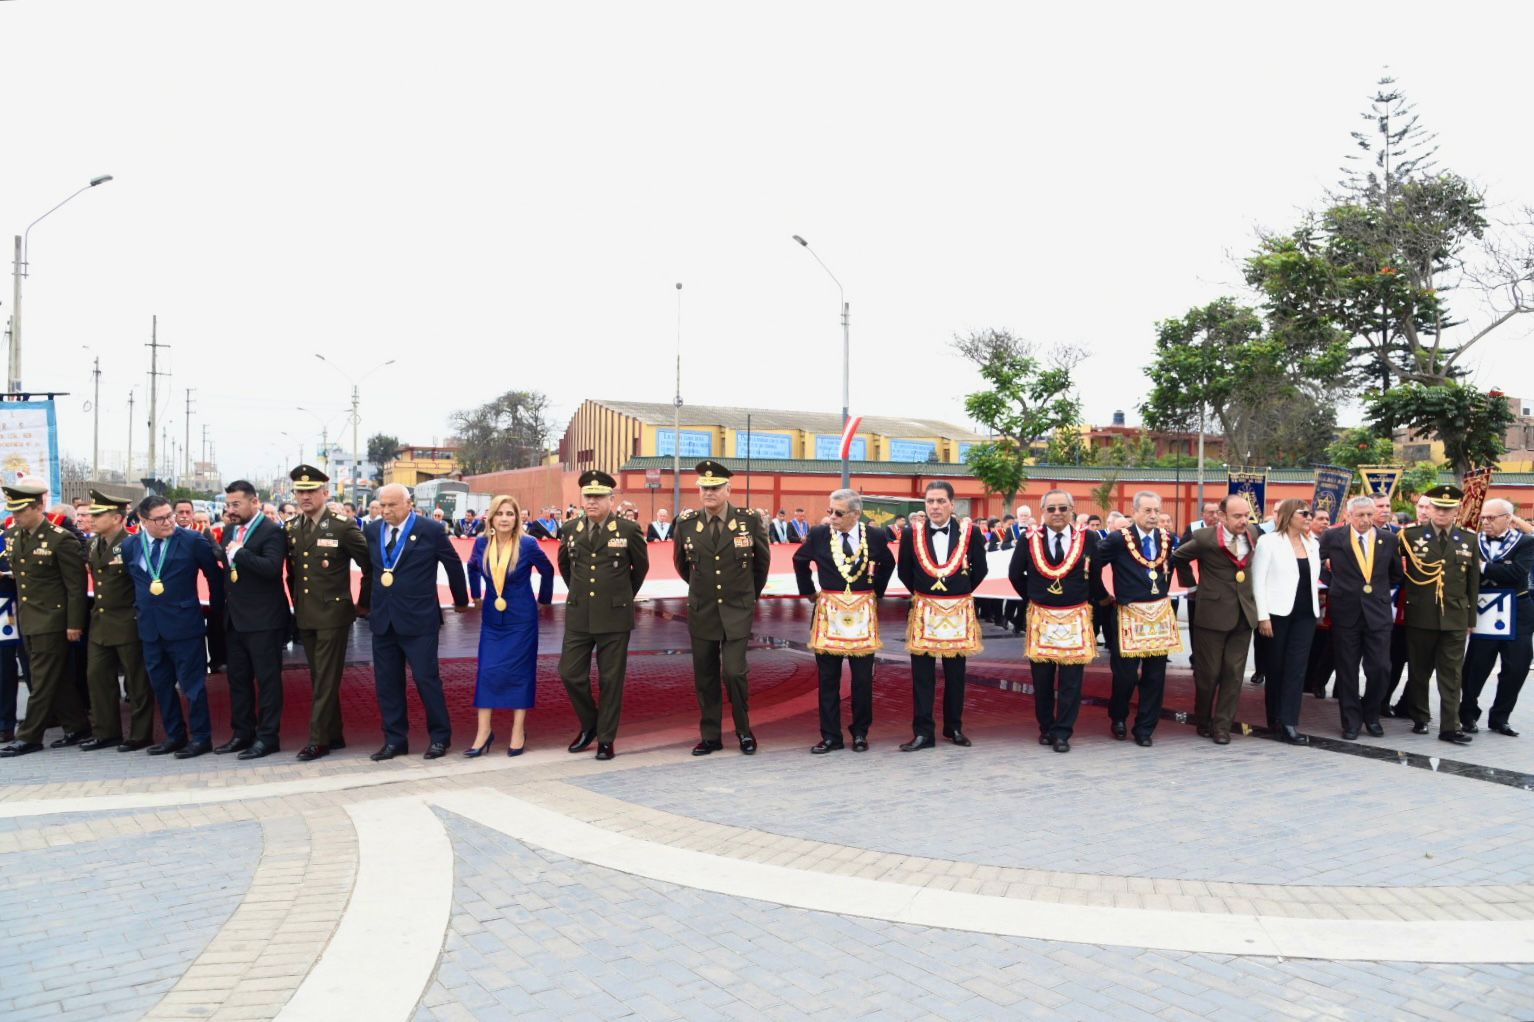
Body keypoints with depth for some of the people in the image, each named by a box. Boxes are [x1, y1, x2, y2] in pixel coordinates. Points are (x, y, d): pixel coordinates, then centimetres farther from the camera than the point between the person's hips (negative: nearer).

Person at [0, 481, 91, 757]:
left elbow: (76, 585, -14)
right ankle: (78, 726, 21)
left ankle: (29, 737, 7)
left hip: (51, 622, -8)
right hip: (27, 620, 8)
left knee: (42, 682, 0)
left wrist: (74, 624, -14)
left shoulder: (62, 539, -15)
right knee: (56, 680, 13)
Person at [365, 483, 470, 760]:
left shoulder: (431, 529, -7)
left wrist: (461, 601, 13)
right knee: (387, 682, 8)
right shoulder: (372, 530, 6)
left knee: (427, 678, -2)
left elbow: (453, 565, 4)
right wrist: (368, 602, 21)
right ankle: (395, 740, 19)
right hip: (383, 619, 5)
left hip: (419, 619, -5)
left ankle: (440, 737, 12)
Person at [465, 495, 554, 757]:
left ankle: (519, 731, 12)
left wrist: (544, 600, 9)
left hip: (521, 618, -3)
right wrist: (475, 595, 18)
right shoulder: (482, 542, -5)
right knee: (487, 671, -1)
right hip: (492, 617, 3)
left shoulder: (527, 544, -15)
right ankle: (484, 731, 7)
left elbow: (547, 571, 2)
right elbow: (473, 568, 18)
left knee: (519, 671, 3)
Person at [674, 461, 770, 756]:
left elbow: (762, 561, 8)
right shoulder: (686, 523, -3)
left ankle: (744, 731, 13)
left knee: (734, 672, -9)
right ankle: (710, 736, 20)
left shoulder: (750, 520, -7)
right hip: (701, 612, 2)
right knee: (705, 677, 7)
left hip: (737, 612, -2)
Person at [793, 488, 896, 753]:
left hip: (863, 612, 0)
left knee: (863, 678, 7)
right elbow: (800, 561, 15)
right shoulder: (819, 534, -3)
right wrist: (809, 592, 12)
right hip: (828, 612, 0)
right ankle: (831, 736, 15)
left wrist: (876, 591, 11)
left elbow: (888, 564, 17)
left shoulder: (875, 536, -3)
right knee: (828, 679, 5)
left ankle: (860, 733, 22)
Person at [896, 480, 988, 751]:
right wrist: (920, 594, 9)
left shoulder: (970, 532, -5)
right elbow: (904, 572, 9)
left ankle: (954, 728, 25)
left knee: (955, 674, 12)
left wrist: (961, 594, 9)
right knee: (922, 675, 2)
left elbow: (980, 569, 6)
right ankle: (923, 732, 9)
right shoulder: (912, 533, -3)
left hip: (959, 611, 0)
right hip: (923, 611, 0)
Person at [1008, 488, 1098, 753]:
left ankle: (1063, 733, 10)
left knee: (1071, 680, 1)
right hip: (1040, 617, 1)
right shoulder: (1029, 540, -3)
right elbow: (1015, 574, 8)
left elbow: (1094, 575, 8)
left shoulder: (1087, 538, -4)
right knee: (1042, 679, 10)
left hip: (1075, 619, -1)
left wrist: (1086, 601, 8)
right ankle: (1046, 728, 24)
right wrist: (1032, 598, 9)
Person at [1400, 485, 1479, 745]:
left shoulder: (1469, 539, 5)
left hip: (1455, 618, 1)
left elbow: (1474, 582, 8)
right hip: (1420, 617, -1)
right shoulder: (1411, 536, -2)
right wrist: (1404, 606, -5)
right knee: (1418, 671, 10)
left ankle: (1450, 726, 7)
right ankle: (1420, 719, 24)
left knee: (1451, 674, 3)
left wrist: (1471, 617, 7)